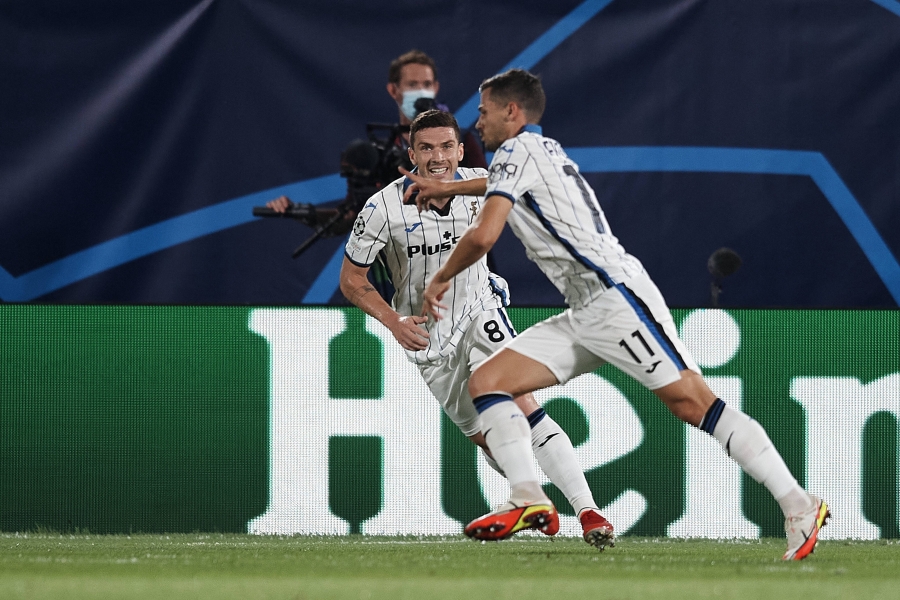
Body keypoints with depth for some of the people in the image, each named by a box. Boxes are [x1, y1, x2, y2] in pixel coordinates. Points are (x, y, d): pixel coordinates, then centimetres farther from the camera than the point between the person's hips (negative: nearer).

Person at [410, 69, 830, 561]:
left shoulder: (518, 150, -3)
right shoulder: (542, 150, 25)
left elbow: (482, 235, -14)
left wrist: (440, 279, 1)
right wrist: (449, 187, 55)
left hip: (615, 294, -10)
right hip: (585, 315, 10)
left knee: (692, 403, -18)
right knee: (486, 382, 2)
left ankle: (798, 506, -22)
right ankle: (528, 498, -12)